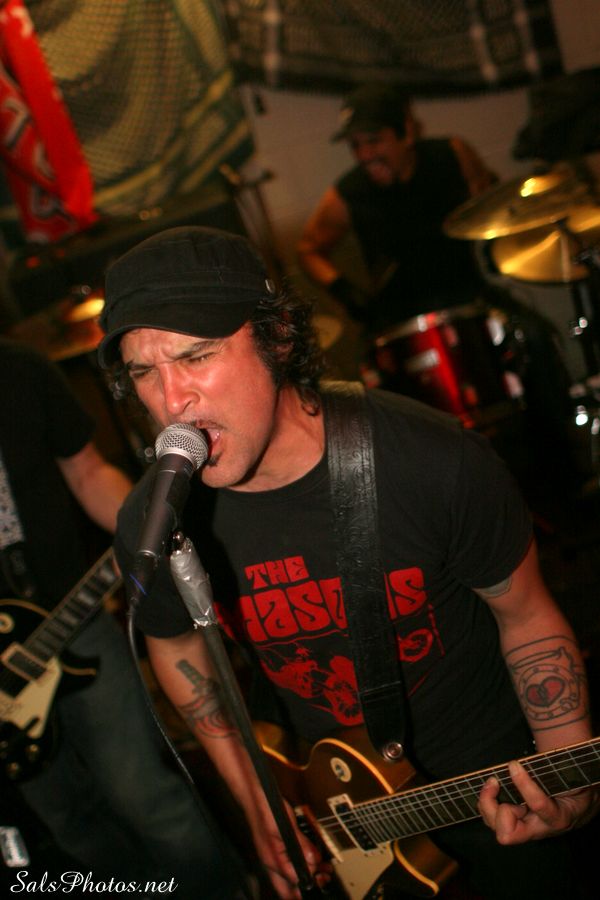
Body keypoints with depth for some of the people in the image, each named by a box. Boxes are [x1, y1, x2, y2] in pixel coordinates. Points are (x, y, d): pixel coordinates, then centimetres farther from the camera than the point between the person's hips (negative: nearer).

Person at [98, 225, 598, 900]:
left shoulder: (434, 463, -29)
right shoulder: (149, 523, -21)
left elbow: (526, 617, -13)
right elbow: (175, 645, 1)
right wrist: (256, 804, -3)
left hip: (488, 770, -1)